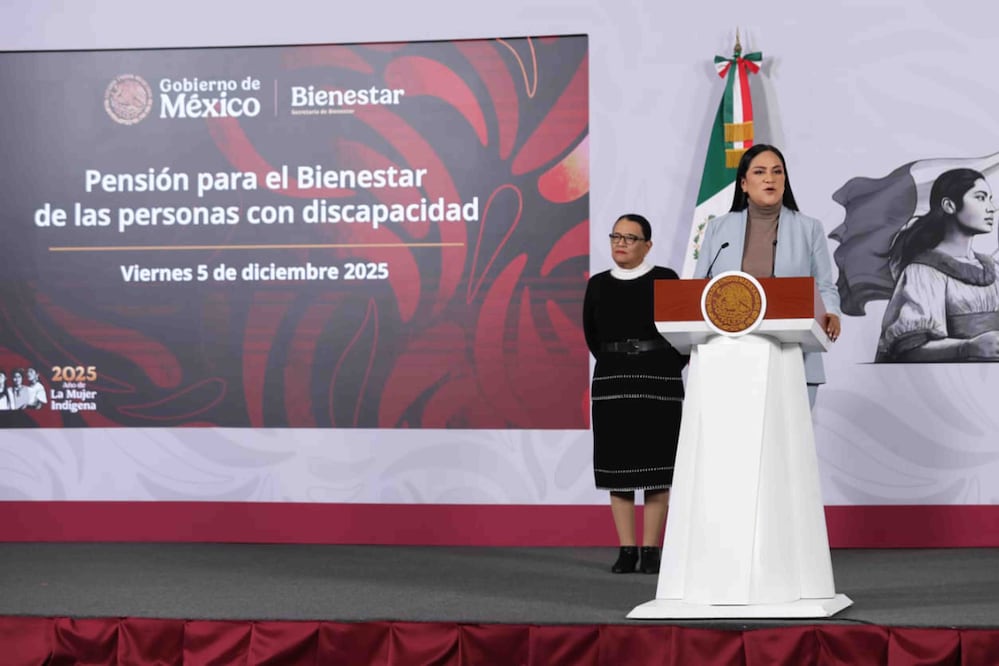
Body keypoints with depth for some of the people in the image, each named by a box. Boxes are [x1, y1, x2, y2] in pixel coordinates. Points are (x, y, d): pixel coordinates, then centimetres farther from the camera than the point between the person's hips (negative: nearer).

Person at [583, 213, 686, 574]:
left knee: (655, 466, -2)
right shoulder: (598, 285, 7)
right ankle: (626, 550, 5)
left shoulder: (665, 280, -2)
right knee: (617, 466, 1)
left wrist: (667, 370, 2)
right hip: (610, 383, 3)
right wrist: (615, 364, 11)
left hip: (658, 383, -3)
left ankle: (651, 551, 2)